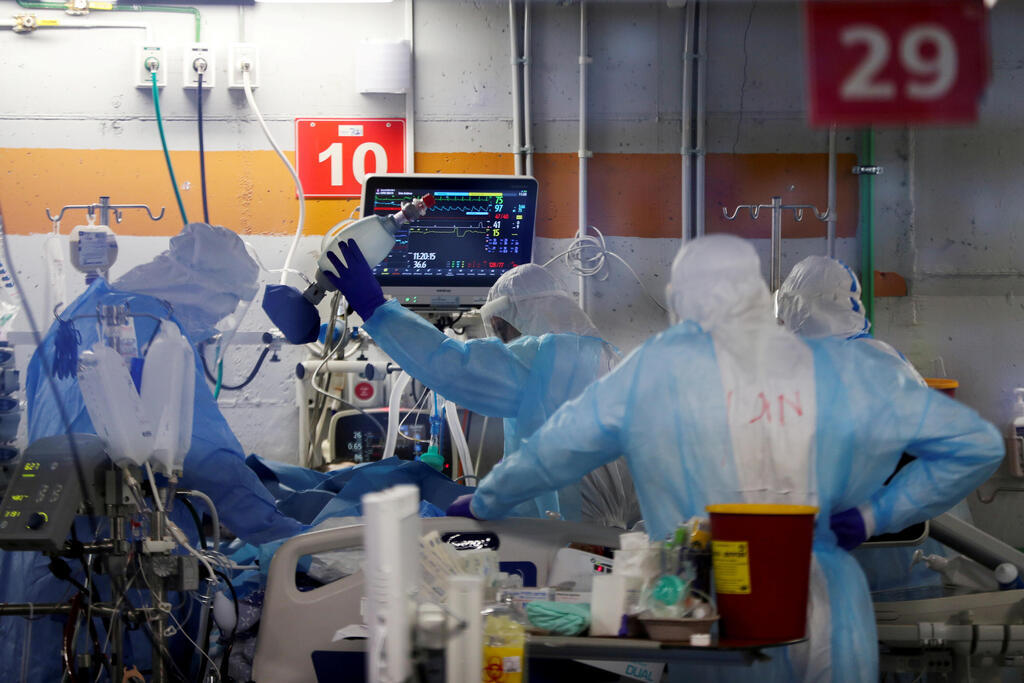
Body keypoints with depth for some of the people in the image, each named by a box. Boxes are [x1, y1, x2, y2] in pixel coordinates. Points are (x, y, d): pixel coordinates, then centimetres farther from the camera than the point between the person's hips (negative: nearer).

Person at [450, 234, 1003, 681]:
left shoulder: (660, 367, -3)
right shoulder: (849, 373, 2)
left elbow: (557, 448, 6)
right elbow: (977, 444, 5)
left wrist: (483, 504, 22)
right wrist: (880, 513, 4)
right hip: (830, 637, 2)